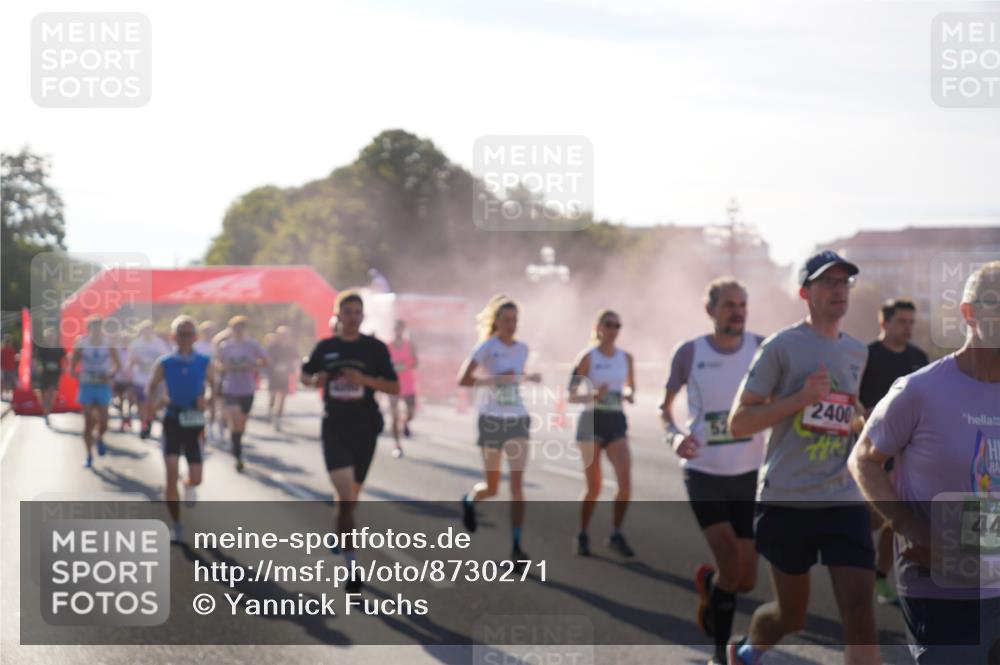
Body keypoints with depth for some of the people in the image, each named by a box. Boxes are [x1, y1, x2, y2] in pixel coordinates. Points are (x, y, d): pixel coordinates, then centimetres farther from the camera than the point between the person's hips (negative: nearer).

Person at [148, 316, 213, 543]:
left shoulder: (204, 363, -2)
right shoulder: (164, 364, -3)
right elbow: (151, 390, 5)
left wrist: (206, 401, -14)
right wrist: (162, 400, -16)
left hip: (194, 423, 1)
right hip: (172, 421, -1)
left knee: (196, 479, -1)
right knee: (172, 472, -13)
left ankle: (189, 486, 40)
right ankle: (176, 524, 1)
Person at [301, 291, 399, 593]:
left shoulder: (375, 348, 1)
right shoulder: (325, 347, 4)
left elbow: (394, 387, 1)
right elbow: (305, 374, 18)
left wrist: (365, 379, -15)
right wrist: (315, 380, -6)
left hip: (365, 428, 1)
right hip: (334, 428, -1)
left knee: (350, 498, 13)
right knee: (345, 497, -14)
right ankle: (352, 566, -16)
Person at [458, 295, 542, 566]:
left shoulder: (522, 349, 7)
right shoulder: (486, 347, -10)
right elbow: (462, 379, -20)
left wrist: (529, 378, 8)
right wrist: (496, 379, -28)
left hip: (518, 421, 3)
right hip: (491, 420, -3)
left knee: (517, 484, -9)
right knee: (491, 488, 7)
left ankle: (516, 546, -8)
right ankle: (469, 501, 43)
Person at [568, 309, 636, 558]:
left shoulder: (626, 357, 8)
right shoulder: (587, 357, -4)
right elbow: (571, 396, -4)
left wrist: (629, 395, -4)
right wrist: (593, 395, -22)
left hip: (617, 424, 3)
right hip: (592, 422, -3)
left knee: (625, 482, -12)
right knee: (594, 487, 0)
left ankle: (616, 535, 3)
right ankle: (582, 535, 20)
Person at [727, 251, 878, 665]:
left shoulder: (857, 352, 12)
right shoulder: (781, 347, -5)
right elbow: (738, 423, -8)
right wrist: (800, 398, -18)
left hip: (845, 501, 4)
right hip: (787, 501, -4)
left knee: (859, 612, -10)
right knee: (790, 615, 8)